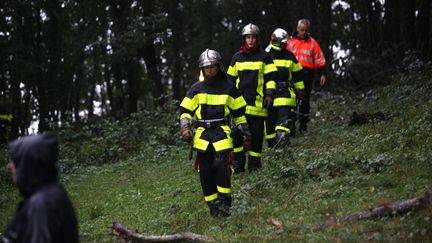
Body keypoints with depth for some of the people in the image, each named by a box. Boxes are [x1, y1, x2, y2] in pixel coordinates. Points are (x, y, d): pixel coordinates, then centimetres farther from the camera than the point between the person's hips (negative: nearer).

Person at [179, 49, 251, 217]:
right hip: (202, 133, 2)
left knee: (221, 164, -22)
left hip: (222, 132, -2)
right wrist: (185, 129, -4)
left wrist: (246, 134, 14)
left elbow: (239, 112, 14)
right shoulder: (196, 89, 8)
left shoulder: (229, 88, 7)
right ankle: (213, 205, 10)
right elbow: (185, 111, 12)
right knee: (205, 172, -1)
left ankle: (225, 201, -10)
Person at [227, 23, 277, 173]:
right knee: (237, 132, -5)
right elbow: (230, 78, 21)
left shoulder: (264, 57, 5)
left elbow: (270, 77, 4)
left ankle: (254, 164, 10)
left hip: (257, 102, -2)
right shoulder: (237, 57, 14)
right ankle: (238, 164, 2)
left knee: (256, 133, 1)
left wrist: (270, 93, -7)